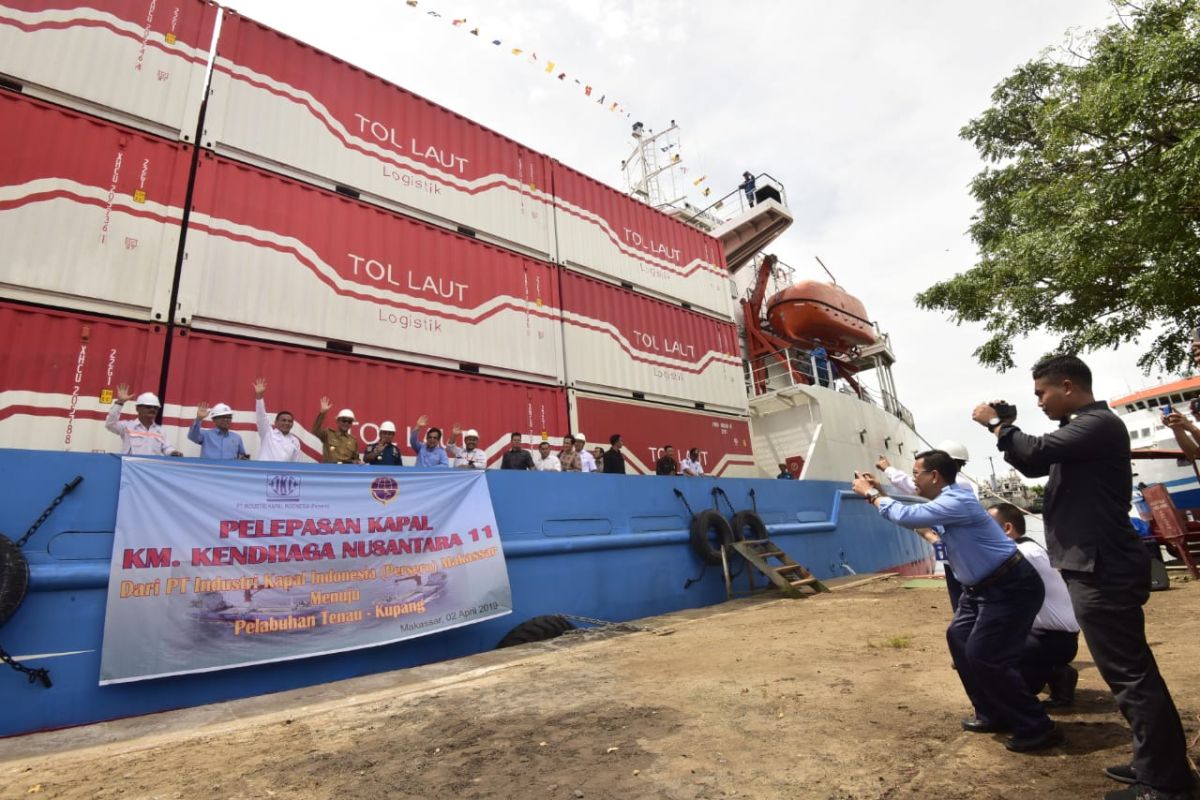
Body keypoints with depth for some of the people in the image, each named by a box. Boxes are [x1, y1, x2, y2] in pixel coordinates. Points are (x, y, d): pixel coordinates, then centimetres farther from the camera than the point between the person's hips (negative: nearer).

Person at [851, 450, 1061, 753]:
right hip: (983, 586, 10)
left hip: (1012, 587, -10)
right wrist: (879, 492, 4)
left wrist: (872, 494, -18)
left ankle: (1038, 728, 6)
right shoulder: (944, 501, 6)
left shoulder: (956, 502, -26)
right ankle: (992, 714, 23)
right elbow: (913, 514, 16)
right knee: (958, 638, 11)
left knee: (983, 654, -10)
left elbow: (907, 516, -32)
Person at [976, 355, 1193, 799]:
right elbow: (1036, 465, 21)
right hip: (1100, 566, 11)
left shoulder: (1099, 423, -15)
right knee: (1132, 671, 18)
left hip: (1102, 569, -11)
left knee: (1129, 675, -3)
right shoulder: (1083, 427, 17)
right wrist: (1005, 428, 7)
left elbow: (1038, 453, -26)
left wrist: (995, 423, -12)